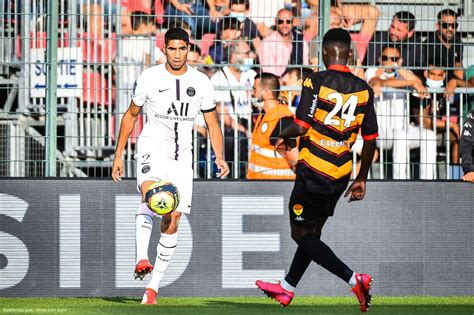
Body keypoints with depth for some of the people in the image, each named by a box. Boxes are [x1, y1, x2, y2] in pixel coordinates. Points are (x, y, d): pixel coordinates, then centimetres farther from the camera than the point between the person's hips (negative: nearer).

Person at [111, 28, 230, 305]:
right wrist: (119, 155, 8)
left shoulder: (201, 83, 3)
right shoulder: (149, 78, -2)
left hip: (182, 157, 3)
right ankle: (142, 259, -45)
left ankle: (154, 285, 7)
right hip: (152, 149, -3)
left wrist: (220, 157, -6)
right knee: (150, 193, -33)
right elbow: (131, 115, 10)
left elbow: (213, 124, 10)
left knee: (172, 220, -2)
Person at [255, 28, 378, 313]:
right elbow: (370, 140, 5)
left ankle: (353, 278, -13)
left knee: (301, 233, 2)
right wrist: (361, 179, 16)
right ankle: (287, 289, 33)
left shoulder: (316, 82, -13)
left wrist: (284, 137, 3)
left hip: (313, 171, -6)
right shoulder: (364, 90, 3)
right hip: (341, 176, 6)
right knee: (313, 231, 19)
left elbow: (301, 126, -20)